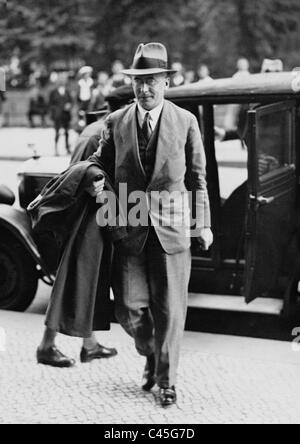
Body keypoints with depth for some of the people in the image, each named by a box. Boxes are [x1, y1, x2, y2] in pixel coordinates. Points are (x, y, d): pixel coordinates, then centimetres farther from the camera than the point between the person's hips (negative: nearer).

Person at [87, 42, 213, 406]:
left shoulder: (186, 122, 2)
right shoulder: (116, 122, 5)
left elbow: (197, 177, 6)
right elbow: (101, 162, 15)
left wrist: (203, 223, 6)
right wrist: (97, 181, -9)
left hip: (172, 229, -1)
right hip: (130, 229, 1)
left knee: (170, 308, 4)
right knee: (130, 307, 1)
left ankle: (166, 379, 23)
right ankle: (151, 355, 32)